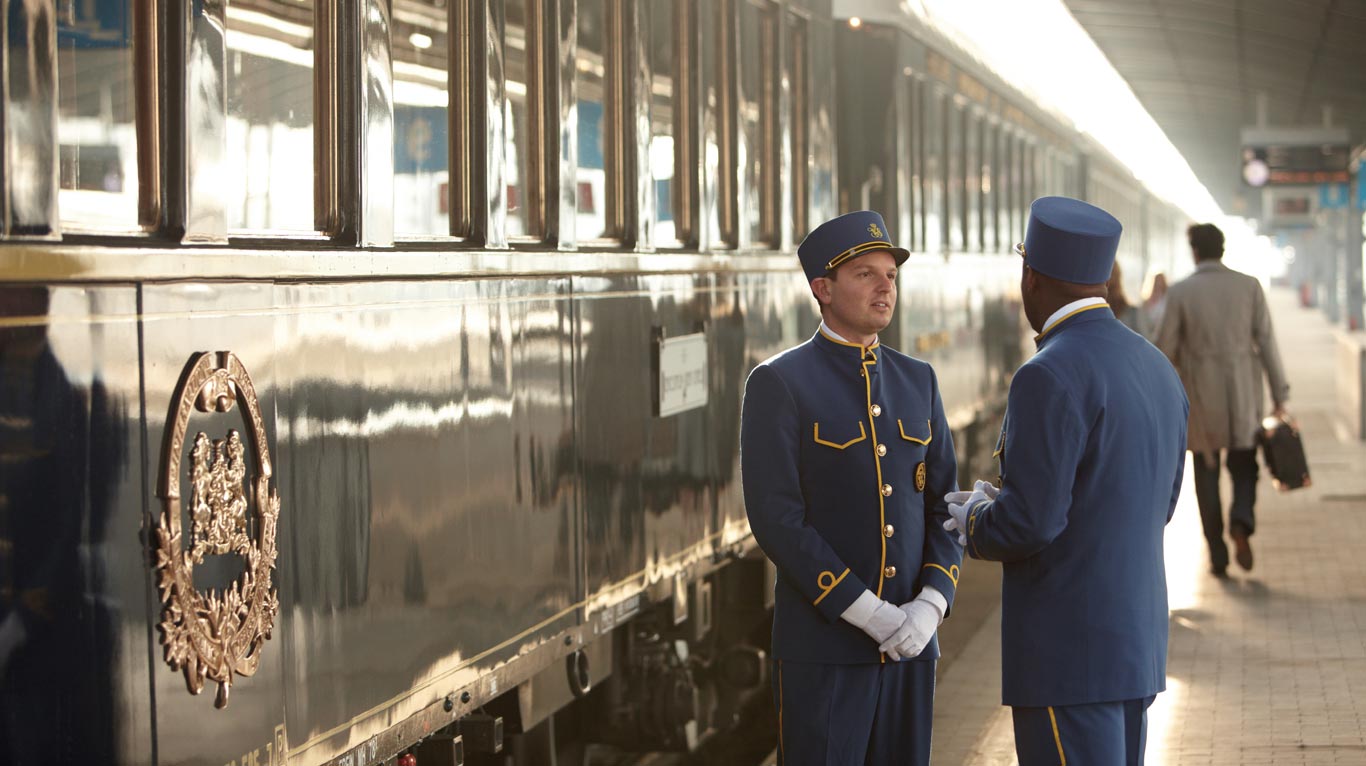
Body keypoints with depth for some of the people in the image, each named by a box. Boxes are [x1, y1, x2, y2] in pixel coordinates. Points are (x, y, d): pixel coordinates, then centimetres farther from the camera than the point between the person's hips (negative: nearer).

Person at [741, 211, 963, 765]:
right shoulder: (778, 385, -8)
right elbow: (776, 520, -14)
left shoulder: (917, 381, 10)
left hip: (909, 644, 5)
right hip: (821, 646, -5)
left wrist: (931, 606, -9)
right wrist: (865, 612, -18)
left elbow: (943, 507, 8)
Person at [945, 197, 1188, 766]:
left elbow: (1029, 522, -23)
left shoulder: (1051, 377, -19)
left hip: (1069, 651, -9)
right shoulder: (1153, 369, 10)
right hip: (1133, 638, 9)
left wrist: (977, 524, 0)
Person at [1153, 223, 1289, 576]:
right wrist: (1280, 394, 2)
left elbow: (1164, 348, -4)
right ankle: (1241, 522, -15)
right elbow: (1267, 342, -3)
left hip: (1202, 398, -1)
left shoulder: (1180, 292, -6)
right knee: (1244, 466, 14)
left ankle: (1218, 556, 7)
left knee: (1207, 474, 9)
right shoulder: (1249, 286, -2)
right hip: (1244, 396, 1)